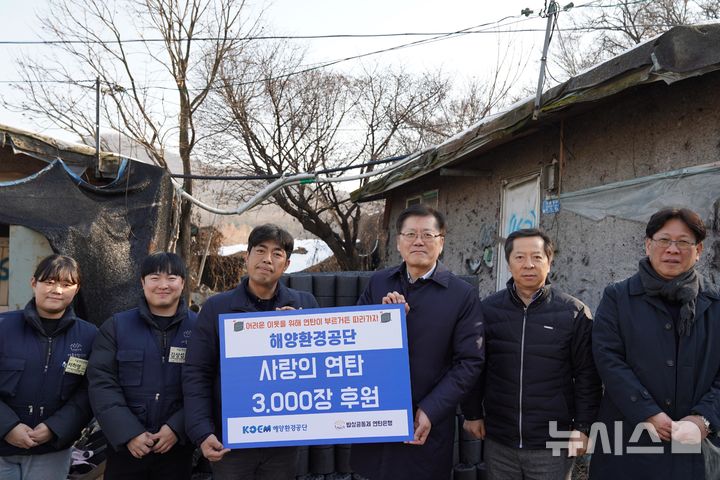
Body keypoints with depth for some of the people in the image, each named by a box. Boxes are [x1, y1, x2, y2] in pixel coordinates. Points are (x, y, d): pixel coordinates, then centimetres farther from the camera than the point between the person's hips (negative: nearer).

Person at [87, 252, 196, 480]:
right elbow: (102, 383, -4)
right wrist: (129, 433, -13)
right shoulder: (116, 326, 2)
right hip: (125, 446, 1)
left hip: (177, 447, 0)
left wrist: (177, 428, -15)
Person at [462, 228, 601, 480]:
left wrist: (582, 426, -4)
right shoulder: (488, 309, 0)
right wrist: (472, 413, 6)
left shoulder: (574, 312, -4)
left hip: (553, 444, -1)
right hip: (498, 442, 2)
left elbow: (587, 374, -2)